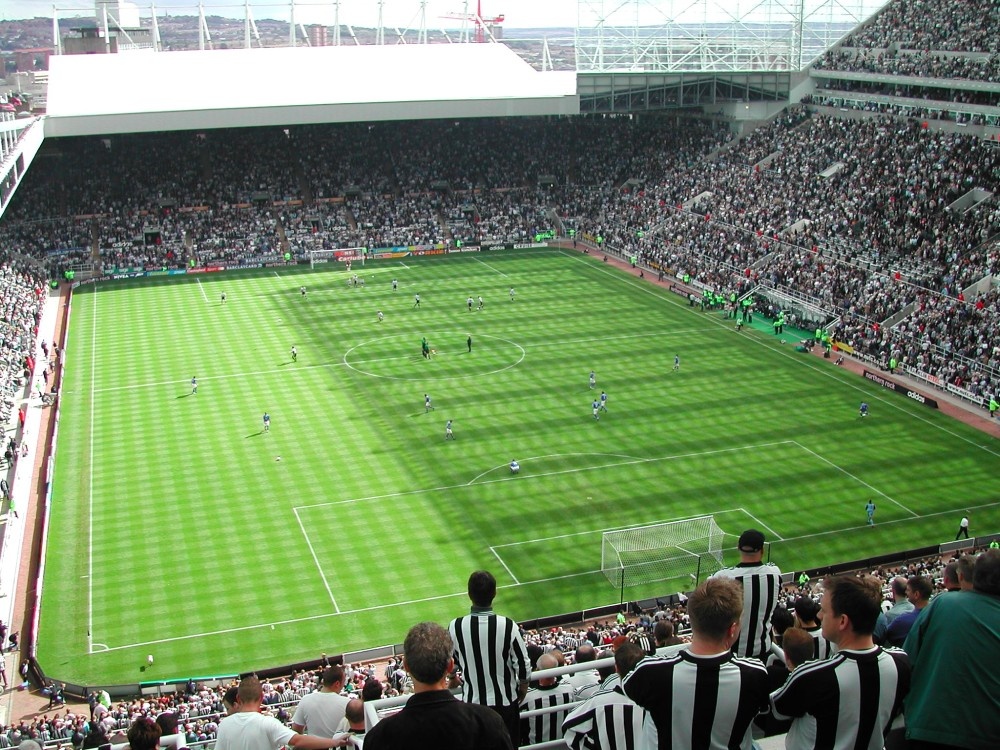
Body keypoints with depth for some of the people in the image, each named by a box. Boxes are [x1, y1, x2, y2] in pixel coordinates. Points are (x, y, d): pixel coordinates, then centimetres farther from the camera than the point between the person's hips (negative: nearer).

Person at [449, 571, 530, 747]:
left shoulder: (456, 627, -18)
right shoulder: (507, 626, -21)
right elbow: (522, 662, -11)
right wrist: (523, 685, 10)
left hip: (472, 701, 1)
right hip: (505, 700, -1)